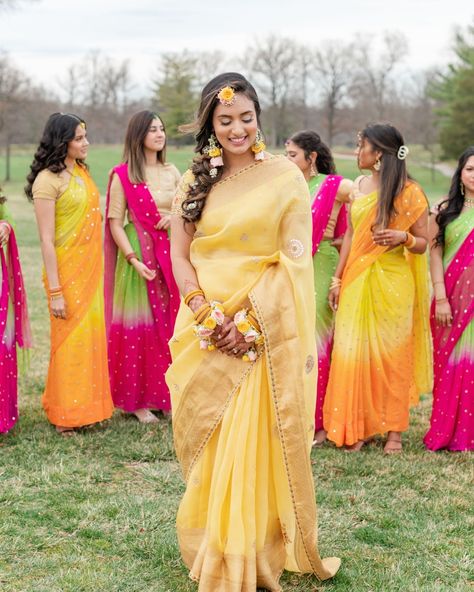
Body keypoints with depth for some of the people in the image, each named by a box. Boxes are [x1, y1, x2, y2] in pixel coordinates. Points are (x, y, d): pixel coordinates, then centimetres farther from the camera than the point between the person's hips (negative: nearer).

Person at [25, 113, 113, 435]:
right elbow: (46, 240, -16)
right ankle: (67, 416, 14)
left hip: (91, 268, 7)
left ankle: (88, 406, 26)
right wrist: (55, 291, -17)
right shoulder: (47, 180, -14)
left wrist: (97, 270, 12)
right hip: (67, 271, -7)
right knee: (70, 340, 1)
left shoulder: (82, 170, 9)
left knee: (92, 336, 12)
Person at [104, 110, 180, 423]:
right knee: (139, 326, -1)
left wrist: (176, 216, -5)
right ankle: (138, 399, 10)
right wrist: (133, 259, -17)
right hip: (140, 253, -5)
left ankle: (166, 393, 19)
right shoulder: (123, 175, -5)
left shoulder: (172, 172, 10)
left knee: (170, 322, 8)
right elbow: (115, 222, -8)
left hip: (172, 253, 5)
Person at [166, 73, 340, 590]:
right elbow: (179, 255, 4)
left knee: (256, 444, -1)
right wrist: (209, 316, -11)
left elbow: (294, 258, -7)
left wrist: (249, 321, -15)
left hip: (266, 331, -3)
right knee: (208, 443, 9)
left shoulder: (284, 176, -3)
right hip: (204, 331, 4)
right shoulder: (196, 180, 8)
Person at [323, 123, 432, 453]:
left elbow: (423, 243, 0)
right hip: (357, 280, 4)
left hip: (392, 283, -4)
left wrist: (403, 237, -21)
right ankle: (357, 427, 14)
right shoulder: (359, 186, 8)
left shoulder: (409, 192, -5)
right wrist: (338, 279, 8)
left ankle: (394, 429, 14)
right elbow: (350, 236, 12)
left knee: (392, 352, 3)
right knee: (354, 352, 3)